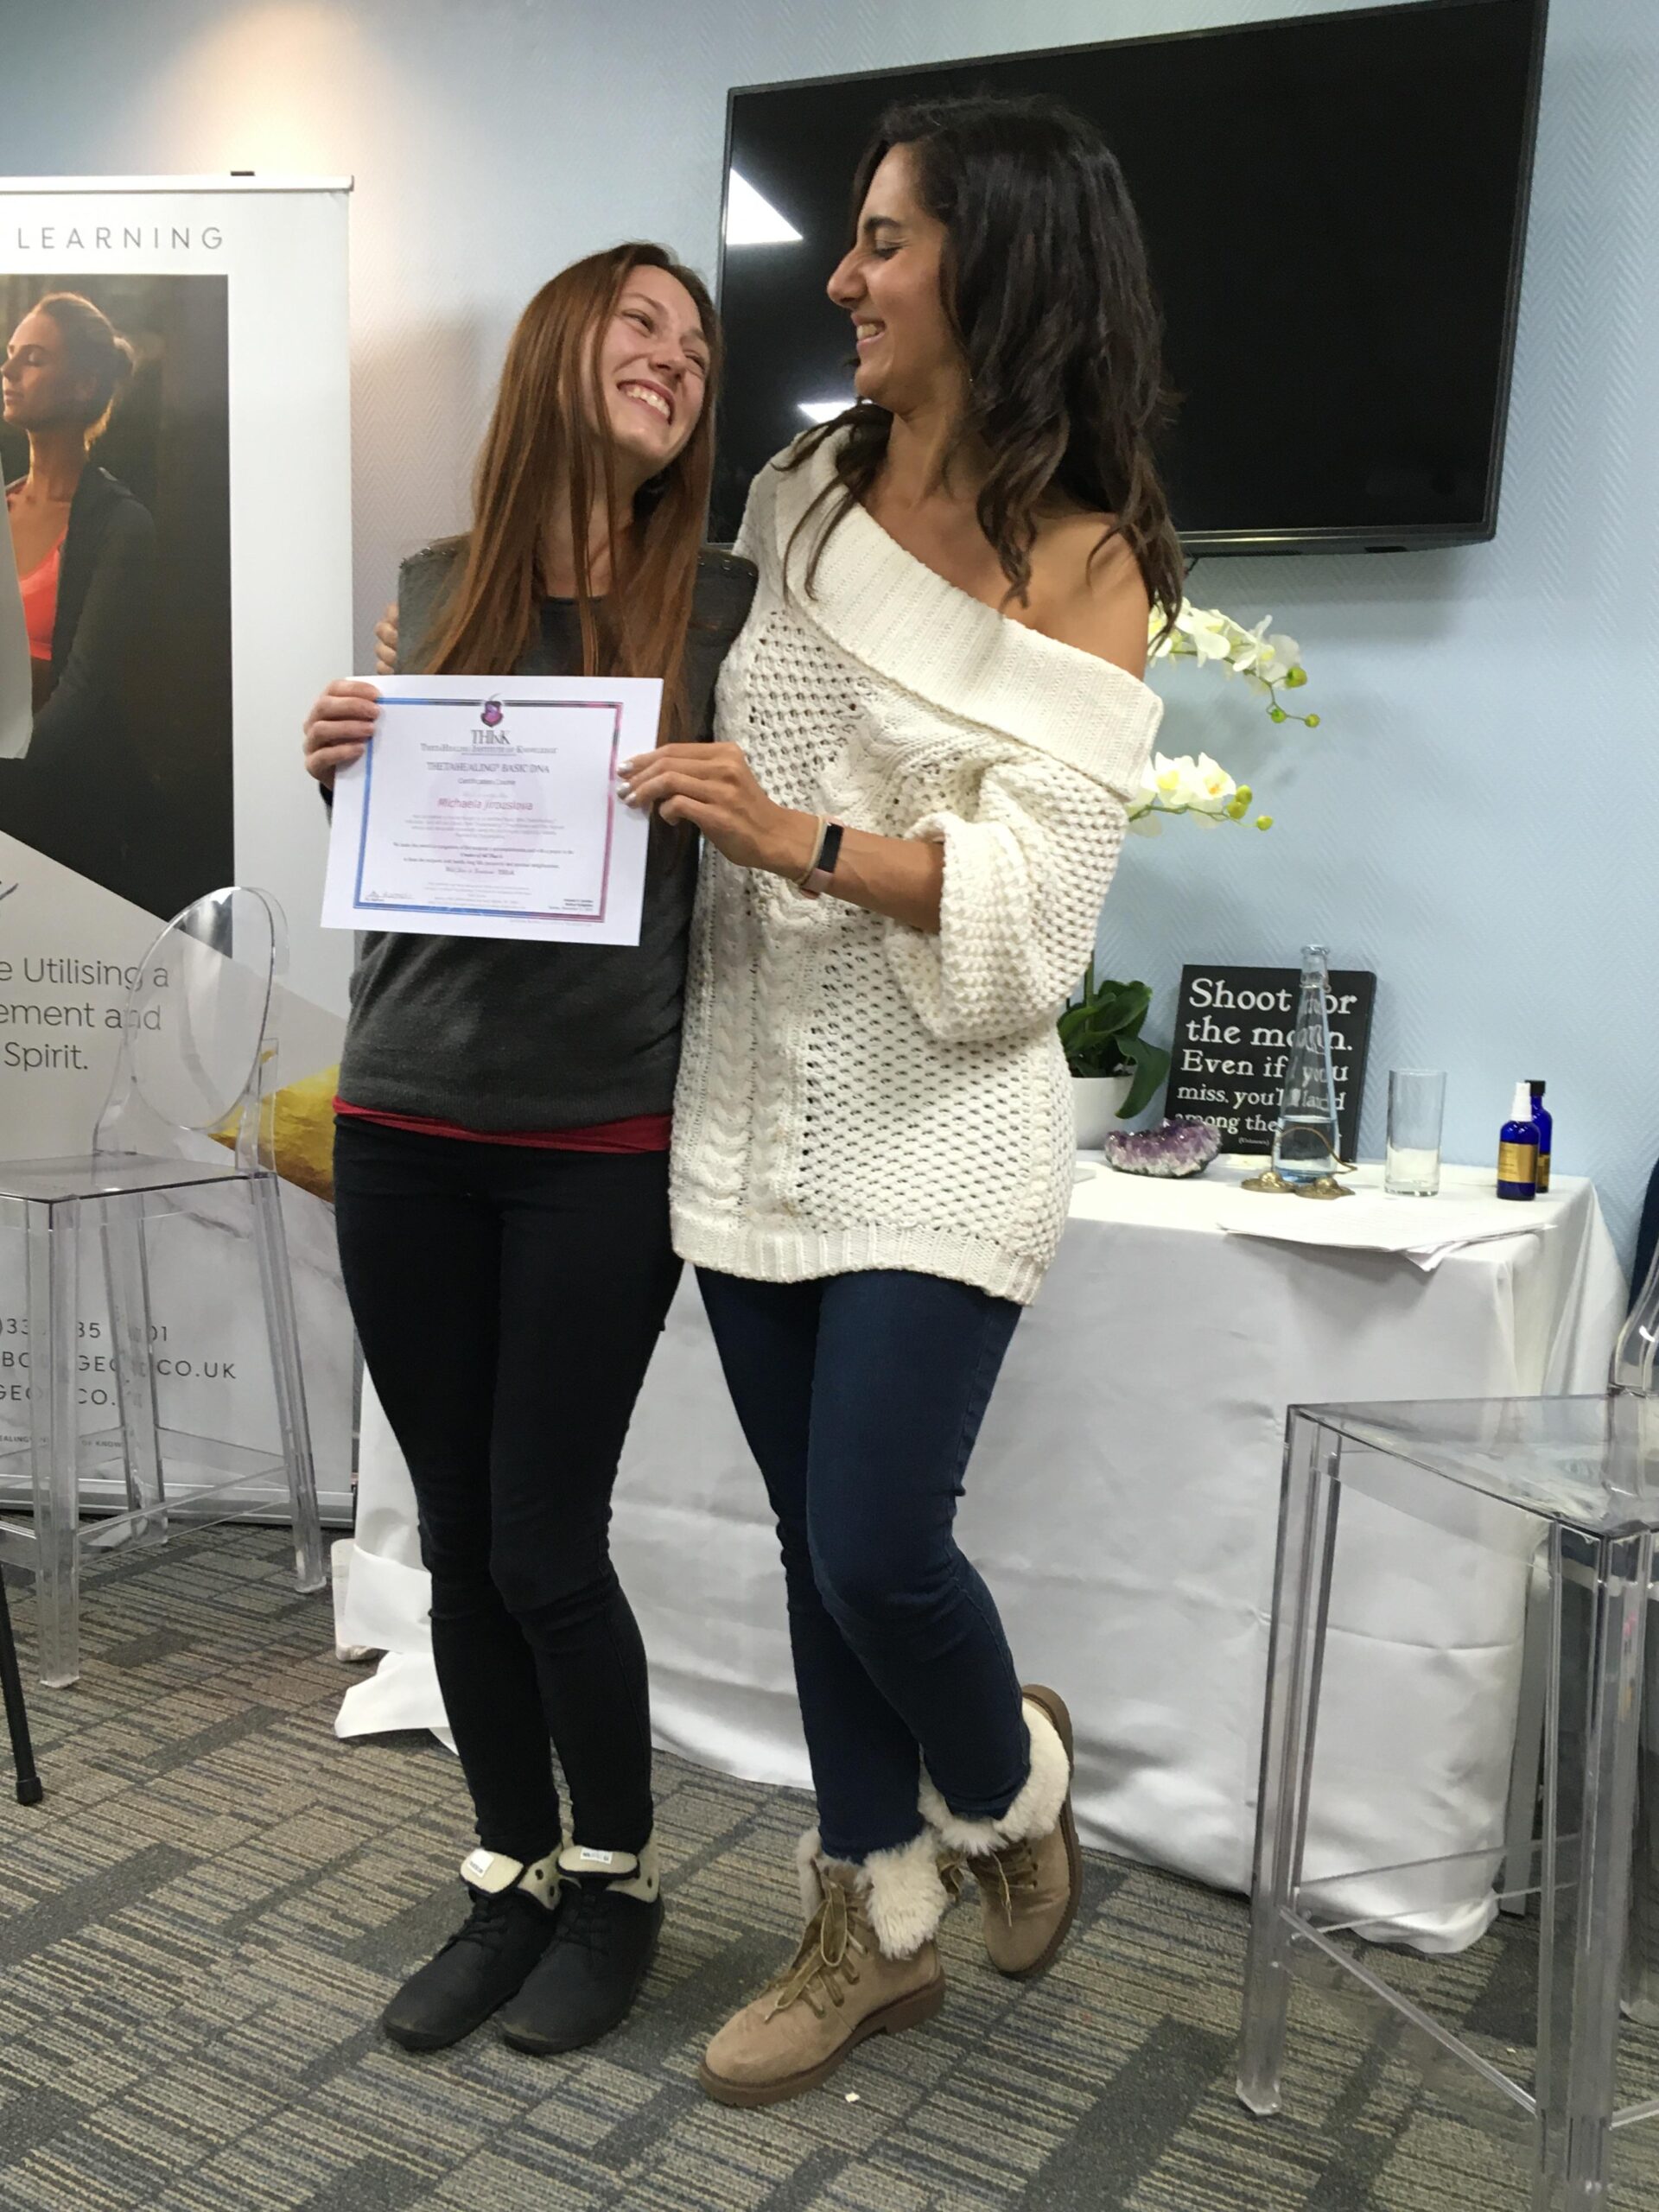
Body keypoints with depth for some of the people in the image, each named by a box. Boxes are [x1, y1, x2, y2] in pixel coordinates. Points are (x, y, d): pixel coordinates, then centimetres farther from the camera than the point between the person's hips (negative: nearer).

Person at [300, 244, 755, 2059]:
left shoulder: (724, 604, 1)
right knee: (457, 1542, 11)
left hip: (604, 1144, -3)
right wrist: (341, 770, -4)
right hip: (404, 1133, 3)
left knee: (544, 1547, 1)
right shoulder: (435, 589, 9)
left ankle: (615, 1884, 27)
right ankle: (512, 1877, 32)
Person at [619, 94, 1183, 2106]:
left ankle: (1009, 1782, 31)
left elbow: (1032, 901, -14)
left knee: (876, 1547, -6)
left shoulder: (1084, 561, -6)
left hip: (937, 1133, -5)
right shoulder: (794, 496, 9)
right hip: (753, 1109, 5)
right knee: (816, 1543, 12)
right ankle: (875, 1926, 33)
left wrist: (809, 842, -25)